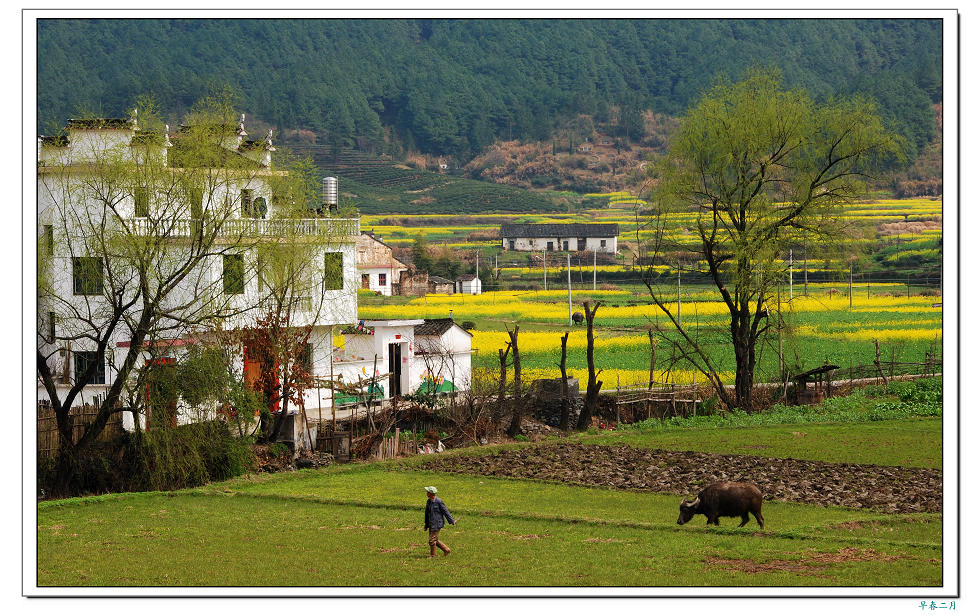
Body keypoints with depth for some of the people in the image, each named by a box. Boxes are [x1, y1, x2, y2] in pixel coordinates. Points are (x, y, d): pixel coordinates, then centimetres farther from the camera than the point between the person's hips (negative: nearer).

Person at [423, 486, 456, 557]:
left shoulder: (439, 502, -17)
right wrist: (426, 524, 21)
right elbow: (427, 513, 15)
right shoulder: (429, 502, 6)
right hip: (431, 524, 8)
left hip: (437, 524, -8)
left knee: (432, 540, -4)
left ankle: (432, 555, 10)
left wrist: (452, 521, -8)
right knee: (435, 540, 14)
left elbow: (445, 512, -12)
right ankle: (446, 550, 27)